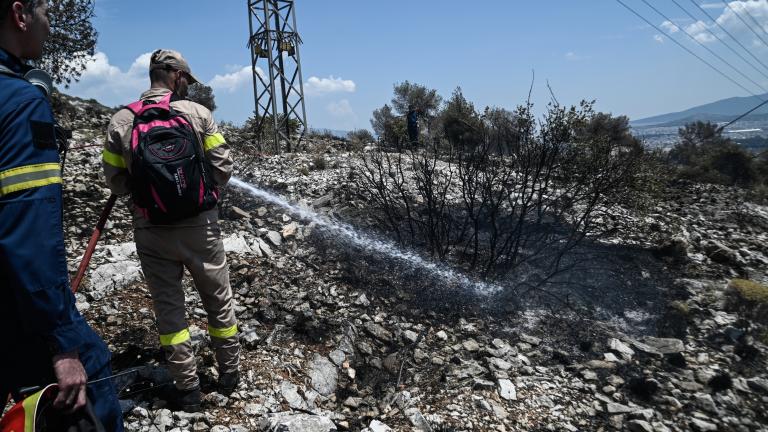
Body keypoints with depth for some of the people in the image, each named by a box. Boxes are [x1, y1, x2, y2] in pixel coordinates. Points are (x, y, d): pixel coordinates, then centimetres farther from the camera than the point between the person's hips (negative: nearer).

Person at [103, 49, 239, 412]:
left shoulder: (121, 121, -3)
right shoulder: (198, 113, -8)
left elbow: (116, 182, 1)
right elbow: (223, 171, -7)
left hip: (151, 230, 1)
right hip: (199, 224, -1)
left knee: (168, 305, 13)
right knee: (218, 299, 15)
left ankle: (187, 387, 18)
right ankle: (229, 373, 29)